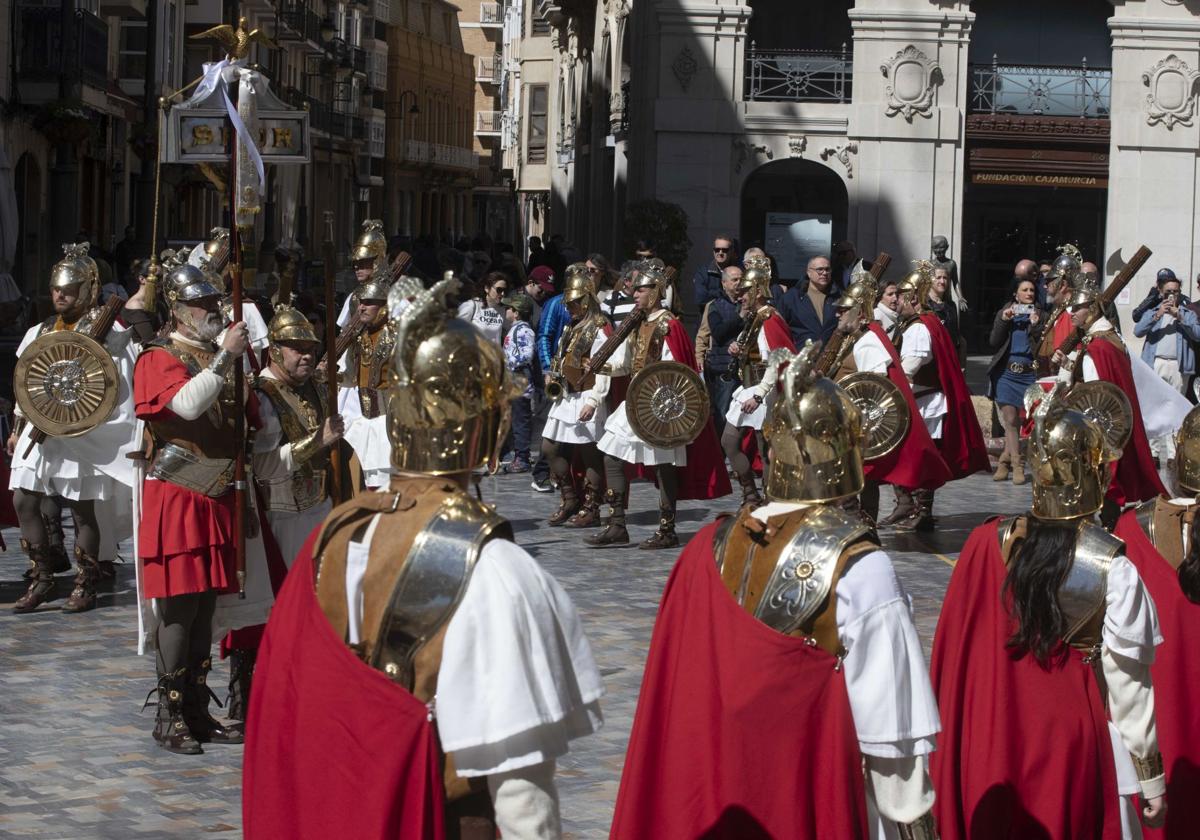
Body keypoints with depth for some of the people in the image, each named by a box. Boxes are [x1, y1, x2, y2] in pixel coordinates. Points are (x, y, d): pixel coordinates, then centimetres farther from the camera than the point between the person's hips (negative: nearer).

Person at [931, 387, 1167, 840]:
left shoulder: (988, 543, -11)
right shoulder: (1113, 569, -17)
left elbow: (957, 647, -2)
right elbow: (1128, 679, -12)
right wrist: (1150, 776, -1)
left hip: (992, 736, 2)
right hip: (1071, 733, -2)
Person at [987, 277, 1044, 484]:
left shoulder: (1039, 316, 6)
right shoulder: (1004, 313, 10)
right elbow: (994, 342, 3)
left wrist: (1036, 326, -16)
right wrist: (1003, 321, -9)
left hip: (1030, 372, -1)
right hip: (1006, 372, 1)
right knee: (1010, 419, -2)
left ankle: (1006, 461, 7)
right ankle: (1016, 465, 2)